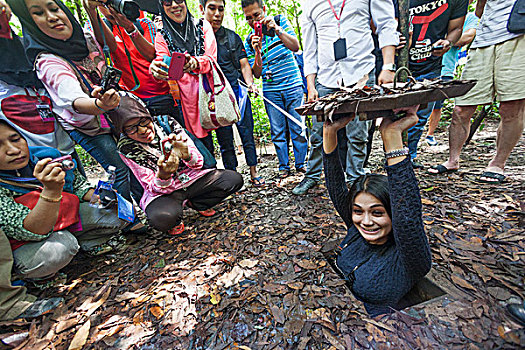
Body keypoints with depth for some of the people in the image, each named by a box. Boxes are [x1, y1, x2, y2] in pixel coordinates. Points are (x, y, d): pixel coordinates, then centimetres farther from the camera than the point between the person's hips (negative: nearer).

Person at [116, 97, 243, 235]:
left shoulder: (167, 123, -8)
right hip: (163, 192, -3)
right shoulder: (126, 147, -12)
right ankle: (175, 219, 2)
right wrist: (163, 175, -37)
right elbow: (154, 188, -14)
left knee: (234, 179, -14)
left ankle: (194, 203, 8)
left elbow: (198, 163, -6)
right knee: (161, 218, -38)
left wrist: (186, 155, -30)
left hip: (192, 178, 4)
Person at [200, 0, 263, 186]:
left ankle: (253, 173, 12)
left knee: (247, 134, 1)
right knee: (224, 139, 3)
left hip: (237, 91, 2)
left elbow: (244, 65, 10)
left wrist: (250, 83, -9)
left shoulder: (233, 37, 14)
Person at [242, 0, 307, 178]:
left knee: (298, 127, -1)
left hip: (293, 86, 0)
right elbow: (257, 73, 0)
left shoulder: (280, 21, 5)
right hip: (271, 91, 1)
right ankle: (284, 166, 14)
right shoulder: (249, 41, 5)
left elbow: (295, 47, -8)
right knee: (277, 131, 0)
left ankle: (301, 164, 14)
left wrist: (277, 30, -21)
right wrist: (257, 51, -16)